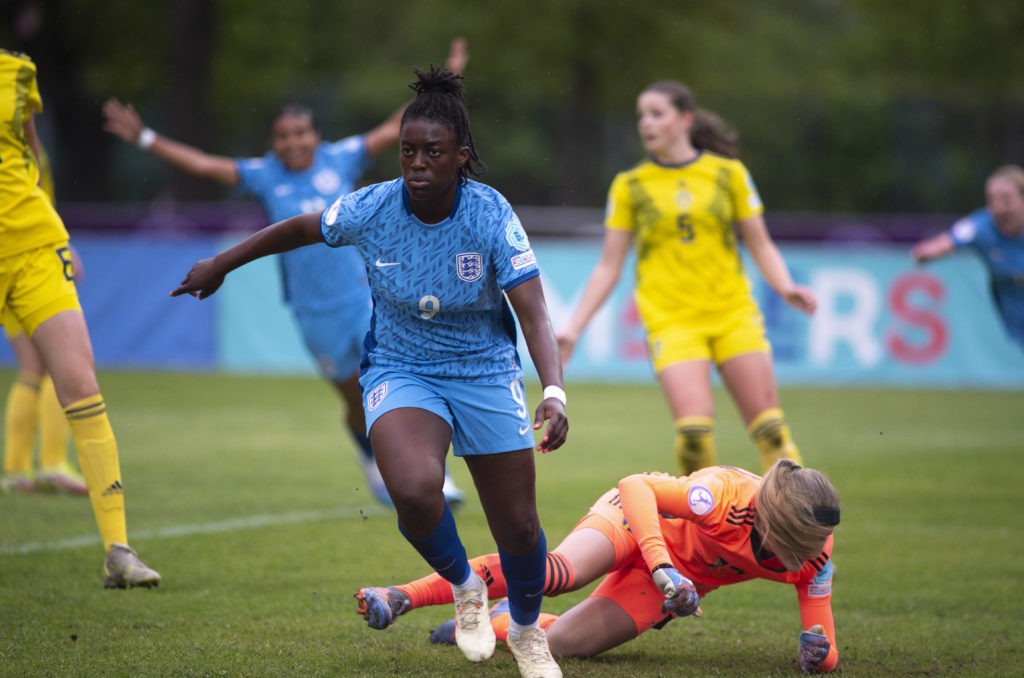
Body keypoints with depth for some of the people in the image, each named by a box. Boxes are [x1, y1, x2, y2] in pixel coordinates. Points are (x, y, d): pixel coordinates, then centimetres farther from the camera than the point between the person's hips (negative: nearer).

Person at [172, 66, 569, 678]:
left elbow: (535, 315, -25)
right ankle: (464, 587, 2)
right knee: (415, 488, -31)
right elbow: (300, 229, 6)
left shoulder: (492, 215, -20)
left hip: (486, 374, 0)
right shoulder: (370, 209, -15)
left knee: (518, 529, 2)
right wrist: (219, 266, 16)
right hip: (400, 371, 0)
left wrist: (555, 392, -41)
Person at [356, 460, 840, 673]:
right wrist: (663, 567, -47)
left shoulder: (813, 556, -22)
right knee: (560, 570, -34)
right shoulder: (727, 495, -37)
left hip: (679, 579, 4)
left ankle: (495, 623, 21)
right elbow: (636, 486, -36)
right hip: (637, 519, -4)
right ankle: (402, 598, -27)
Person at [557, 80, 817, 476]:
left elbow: (760, 245, 11)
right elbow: (608, 266, 9)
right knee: (693, 426, -19)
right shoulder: (629, 187, 7)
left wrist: (786, 289, -7)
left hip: (734, 314, 1)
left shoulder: (729, 173, 7)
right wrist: (573, 328, 2)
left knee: (769, 426, -6)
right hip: (671, 322, -1)